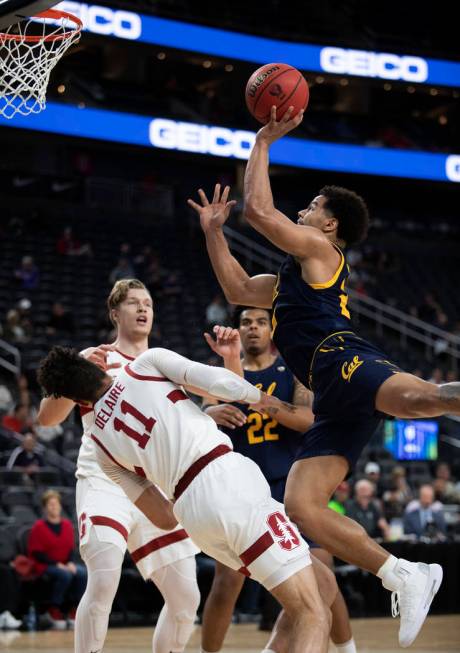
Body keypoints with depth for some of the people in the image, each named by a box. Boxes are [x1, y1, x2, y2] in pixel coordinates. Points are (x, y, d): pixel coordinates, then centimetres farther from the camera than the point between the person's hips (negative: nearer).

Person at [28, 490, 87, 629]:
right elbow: (36, 553, -10)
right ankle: (54, 611, -16)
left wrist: (70, 563, -9)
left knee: (83, 573, -25)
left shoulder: (67, 525, 8)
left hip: (65, 564, 5)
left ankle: (74, 611, -14)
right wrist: (57, 564, -18)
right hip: (44, 566, -5)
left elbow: (71, 548, 12)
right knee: (65, 575, -35)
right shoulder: (39, 527, -7)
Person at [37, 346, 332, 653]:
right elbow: (219, 382, -3)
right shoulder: (146, 362, 10)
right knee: (313, 615, -10)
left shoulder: (102, 446, 21)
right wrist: (258, 398, 18)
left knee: (295, 609, 20)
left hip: (190, 510, 5)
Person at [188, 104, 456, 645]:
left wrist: (264, 142, 9)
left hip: (344, 361, -9)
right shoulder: (296, 275, 37)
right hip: (336, 402, 9)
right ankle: (403, 576, -10)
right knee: (300, 507, -5)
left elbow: (258, 211, -1)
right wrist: (213, 231, 38)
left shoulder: (319, 249, 12)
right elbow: (239, 290, 43)